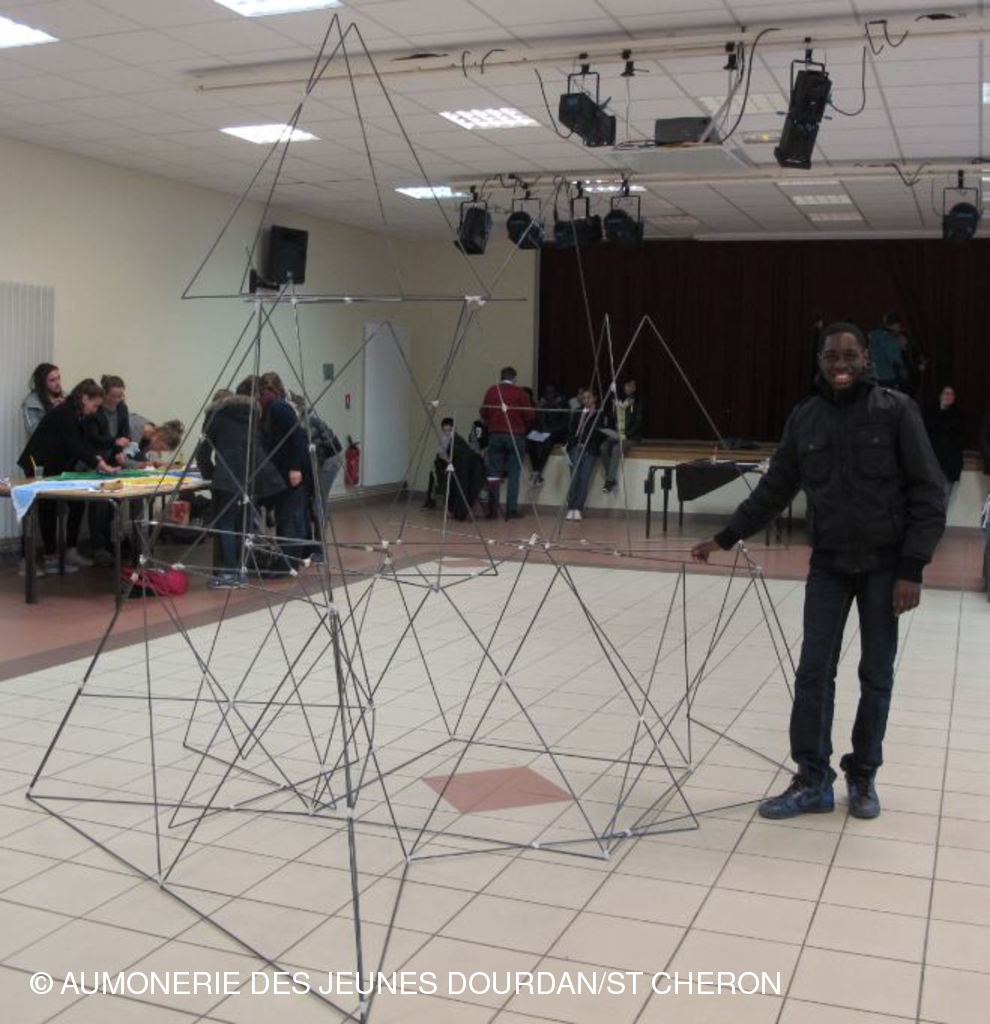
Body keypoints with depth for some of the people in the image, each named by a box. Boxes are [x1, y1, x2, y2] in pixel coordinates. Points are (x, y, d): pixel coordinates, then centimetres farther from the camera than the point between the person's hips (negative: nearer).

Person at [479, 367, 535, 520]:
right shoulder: (519, 392, -4)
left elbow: (483, 413, 4)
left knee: (494, 472, 7)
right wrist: (524, 428, 13)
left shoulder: (491, 391, 4)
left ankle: (492, 509, 0)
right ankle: (511, 509, 3)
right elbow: (530, 415, -5)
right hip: (516, 436, -2)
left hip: (495, 435, 2)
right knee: (513, 474, 4)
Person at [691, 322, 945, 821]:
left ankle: (863, 776, 23)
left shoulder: (896, 410, -7)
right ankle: (812, 780, 10)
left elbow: (927, 493, -8)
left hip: (885, 564, -2)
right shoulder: (804, 418, 3)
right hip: (828, 564, 3)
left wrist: (912, 568, -14)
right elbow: (774, 490, 10)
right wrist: (724, 538, 7)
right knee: (813, 672, 0)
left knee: (876, 676, 6)